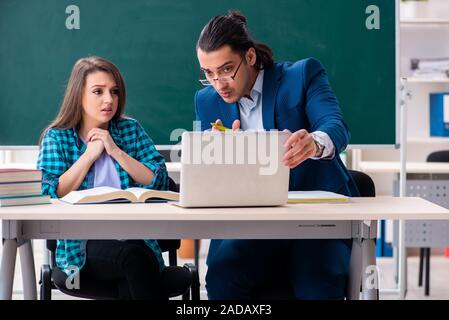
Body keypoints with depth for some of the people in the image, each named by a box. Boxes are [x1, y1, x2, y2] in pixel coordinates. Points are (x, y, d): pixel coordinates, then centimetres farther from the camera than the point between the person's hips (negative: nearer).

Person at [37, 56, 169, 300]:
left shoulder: (131, 129, 13)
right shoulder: (56, 137, 8)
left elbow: (160, 182, 3)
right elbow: (50, 195, -6)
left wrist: (116, 151, -4)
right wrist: (90, 154, -4)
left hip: (133, 237, 2)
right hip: (82, 246, -1)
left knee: (130, 286, -32)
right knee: (133, 256, -33)